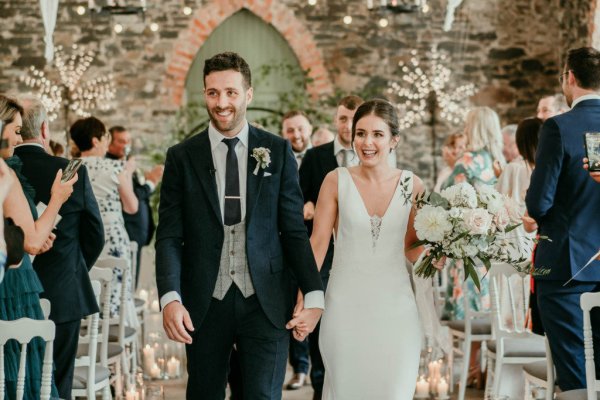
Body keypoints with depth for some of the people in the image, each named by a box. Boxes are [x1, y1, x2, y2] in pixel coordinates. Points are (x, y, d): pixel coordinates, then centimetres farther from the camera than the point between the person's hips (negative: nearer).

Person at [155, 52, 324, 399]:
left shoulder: (278, 152, 3)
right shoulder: (182, 157, 3)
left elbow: (295, 230, 3)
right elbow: (169, 236, 0)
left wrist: (314, 294, -8)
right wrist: (170, 298, -15)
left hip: (266, 303, -1)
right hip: (204, 304, 1)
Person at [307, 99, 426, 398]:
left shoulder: (412, 185, 2)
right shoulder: (337, 181, -2)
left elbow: (411, 247, 10)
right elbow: (318, 243, -2)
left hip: (395, 307, 1)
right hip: (345, 306, -1)